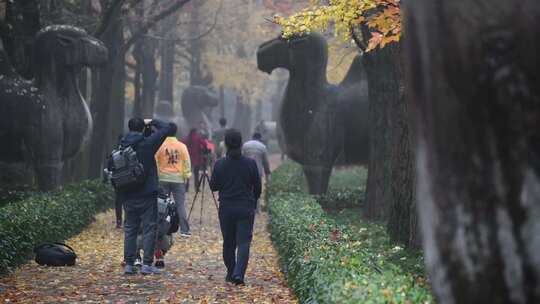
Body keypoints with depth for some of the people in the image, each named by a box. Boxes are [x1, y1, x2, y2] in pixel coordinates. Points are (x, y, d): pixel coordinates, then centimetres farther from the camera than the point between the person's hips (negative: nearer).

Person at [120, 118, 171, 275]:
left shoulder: (121, 147, 2)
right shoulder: (147, 144, -11)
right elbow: (166, 128, -6)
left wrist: (120, 193, 15)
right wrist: (152, 122, 8)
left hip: (128, 196, 4)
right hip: (147, 195, -4)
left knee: (130, 229, 10)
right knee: (149, 228, 1)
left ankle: (129, 264, 9)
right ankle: (147, 264, -3)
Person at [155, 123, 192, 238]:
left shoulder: (160, 145, -4)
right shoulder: (182, 146, -2)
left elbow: (155, 162, -2)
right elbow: (187, 162, 3)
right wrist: (187, 175, 13)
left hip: (163, 179, 0)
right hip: (178, 179, 0)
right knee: (180, 205, 2)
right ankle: (184, 230, -1)